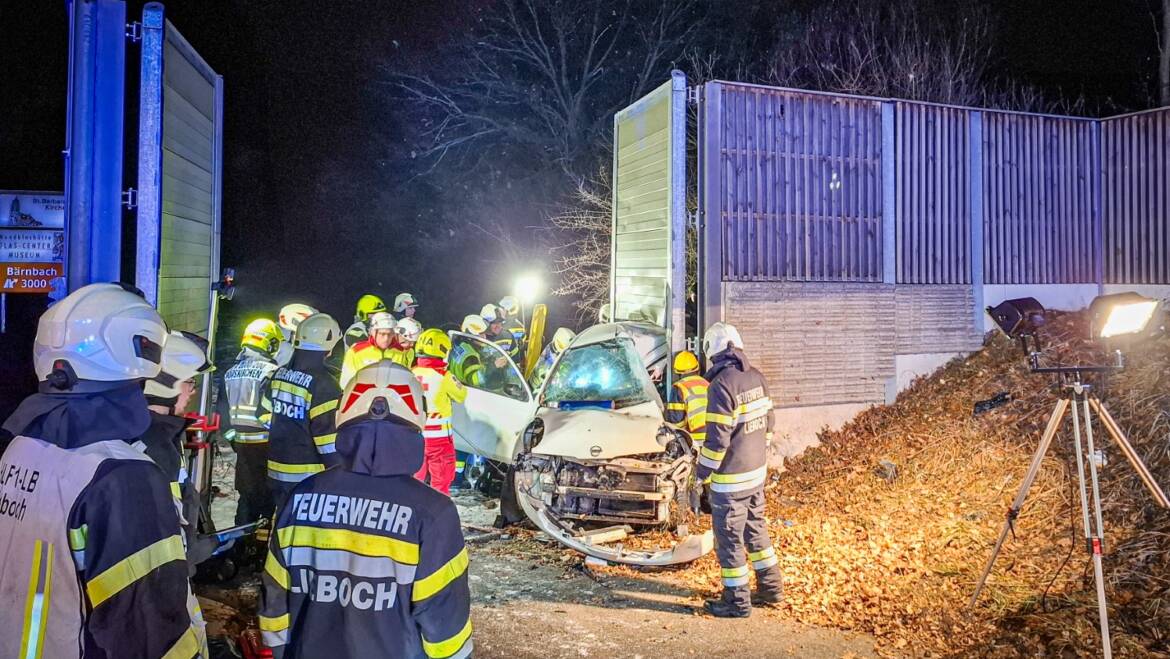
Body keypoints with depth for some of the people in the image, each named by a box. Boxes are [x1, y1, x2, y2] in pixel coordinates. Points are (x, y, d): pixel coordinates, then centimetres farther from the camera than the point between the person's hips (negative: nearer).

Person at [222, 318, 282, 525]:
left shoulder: (231, 372, 9)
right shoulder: (270, 371, -14)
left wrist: (232, 437, 21)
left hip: (241, 443, 7)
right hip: (264, 443, -7)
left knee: (246, 492, 16)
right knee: (267, 492, 2)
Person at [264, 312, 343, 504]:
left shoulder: (279, 375, 5)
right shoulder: (322, 384, -19)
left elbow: (267, 415, 13)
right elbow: (328, 432, -19)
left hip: (277, 470, 7)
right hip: (309, 477, -7)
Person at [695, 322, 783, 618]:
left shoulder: (721, 385, -23)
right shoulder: (756, 377, 2)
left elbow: (718, 438, -22)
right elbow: (767, 421, 11)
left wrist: (702, 471, -10)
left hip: (731, 477, -8)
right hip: (757, 470, 8)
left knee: (729, 536, 5)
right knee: (756, 527, 21)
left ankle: (737, 601, 15)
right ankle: (770, 587, 32)